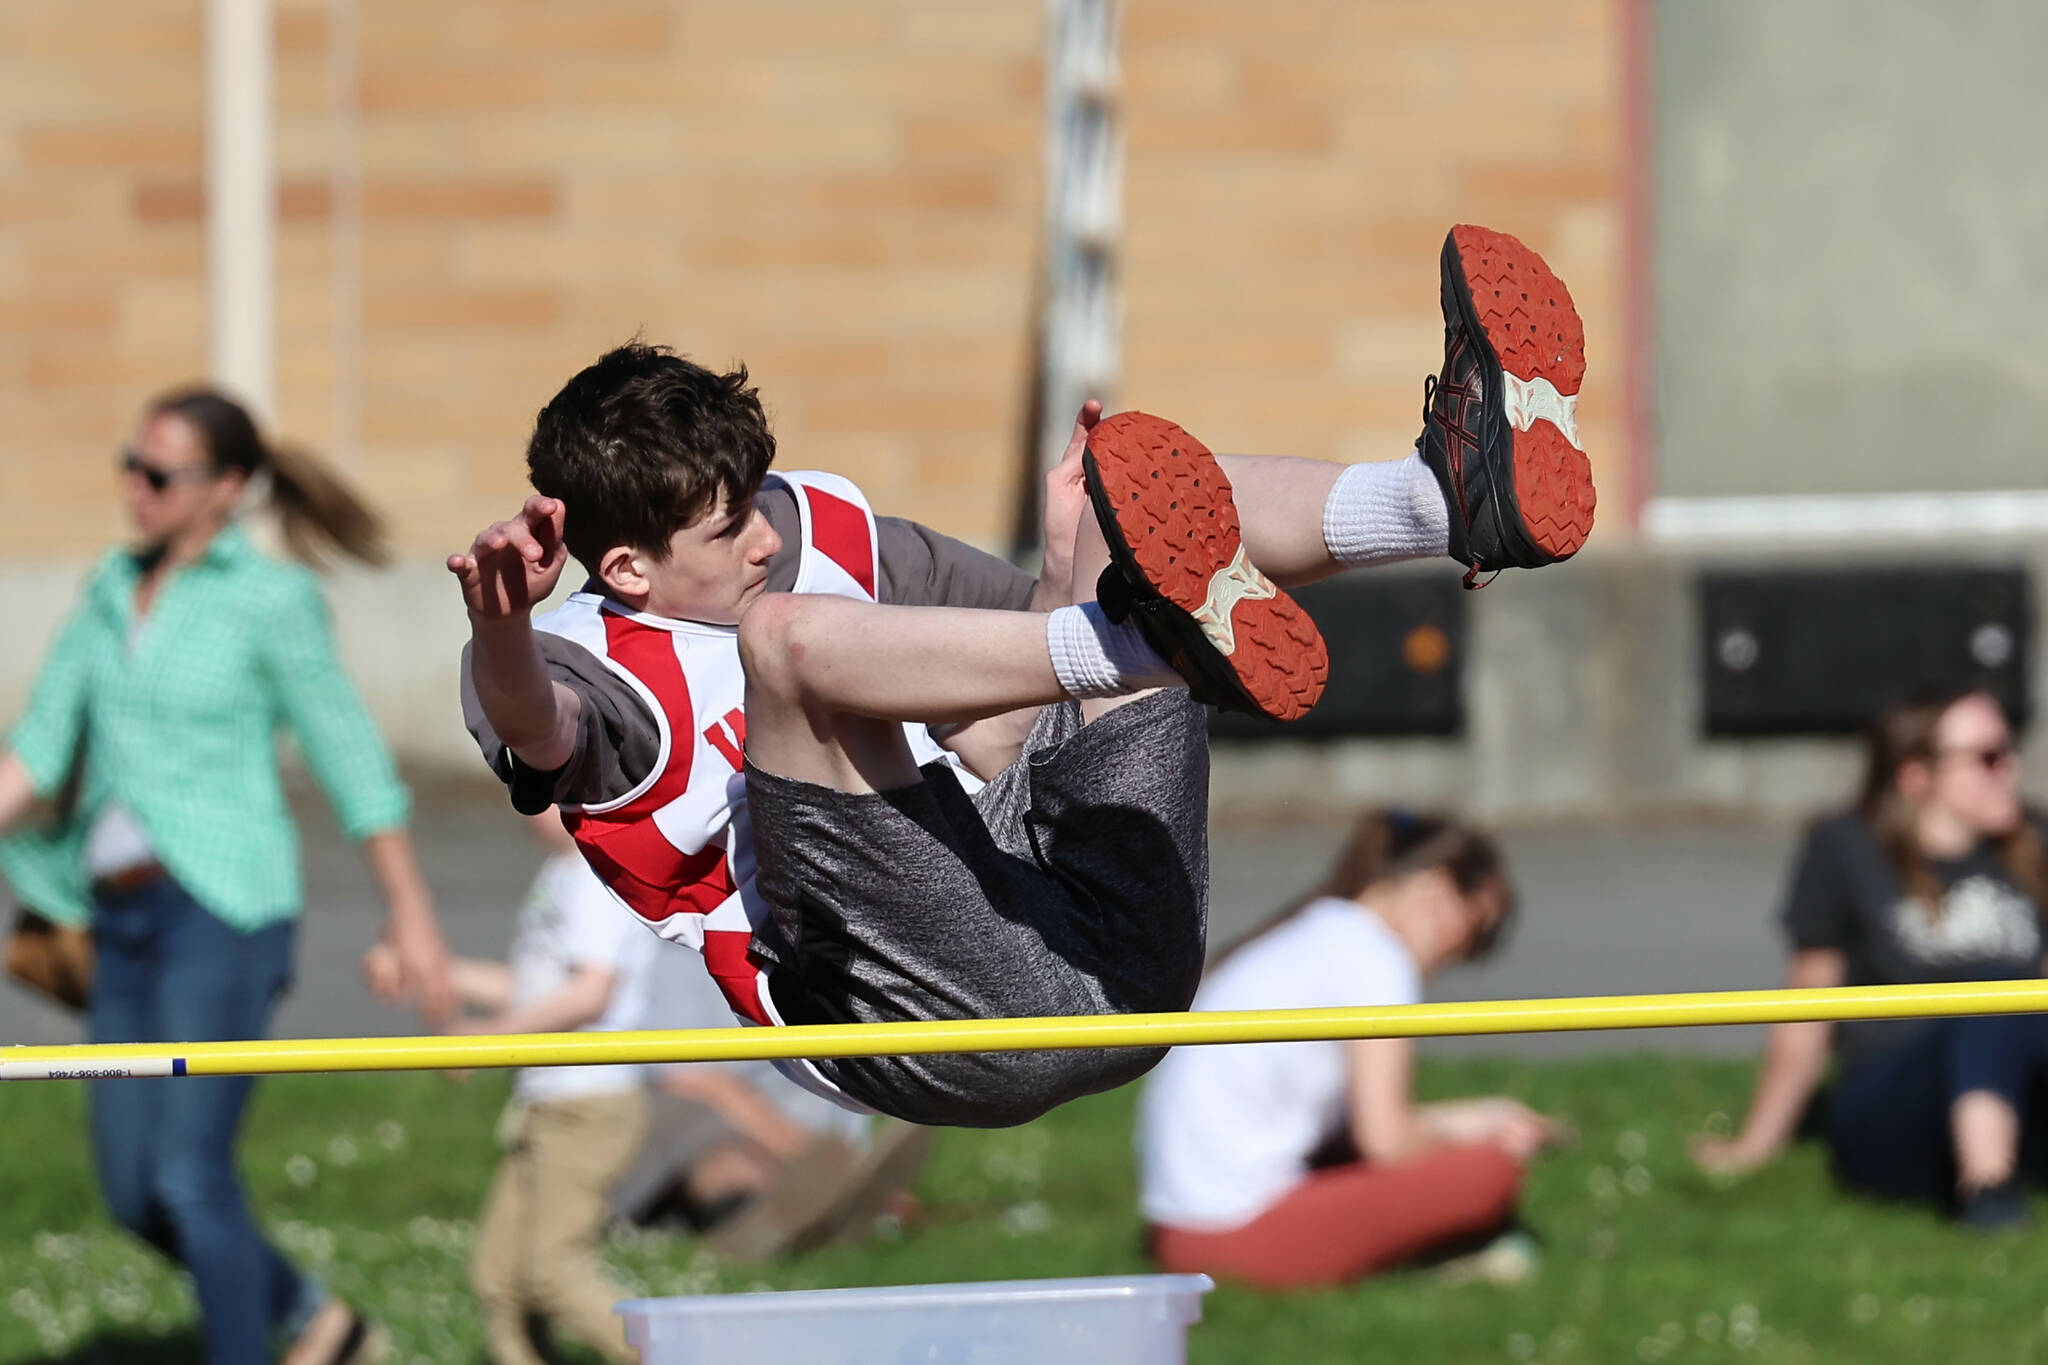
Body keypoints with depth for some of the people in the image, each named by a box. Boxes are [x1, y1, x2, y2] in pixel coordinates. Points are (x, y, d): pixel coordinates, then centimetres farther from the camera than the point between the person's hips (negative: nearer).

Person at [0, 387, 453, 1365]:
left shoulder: (270, 601, -7)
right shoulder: (114, 589, 12)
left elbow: (351, 759, -5)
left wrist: (411, 916, -3)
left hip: (223, 911, -7)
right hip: (127, 918, 7)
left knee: (188, 1175, -11)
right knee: (132, 1191, 7)